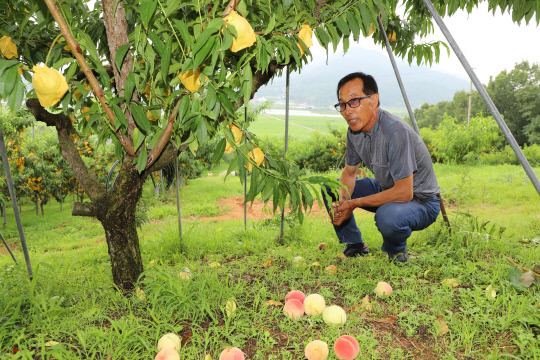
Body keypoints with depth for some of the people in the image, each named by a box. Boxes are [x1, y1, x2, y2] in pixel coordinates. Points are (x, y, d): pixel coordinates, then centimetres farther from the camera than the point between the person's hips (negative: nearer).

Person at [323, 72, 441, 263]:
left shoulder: (395, 131, -32)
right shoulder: (354, 130, -7)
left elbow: (404, 193, -32)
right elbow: (349, 172, 5)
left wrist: (354, 203, -26)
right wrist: (341, 203, -15)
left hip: (421, 201, -7)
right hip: (386, 189, 8)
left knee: (387, 215, -39)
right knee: (329, 187, 1)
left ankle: (397, 252, -3)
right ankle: (355, 246, 15)